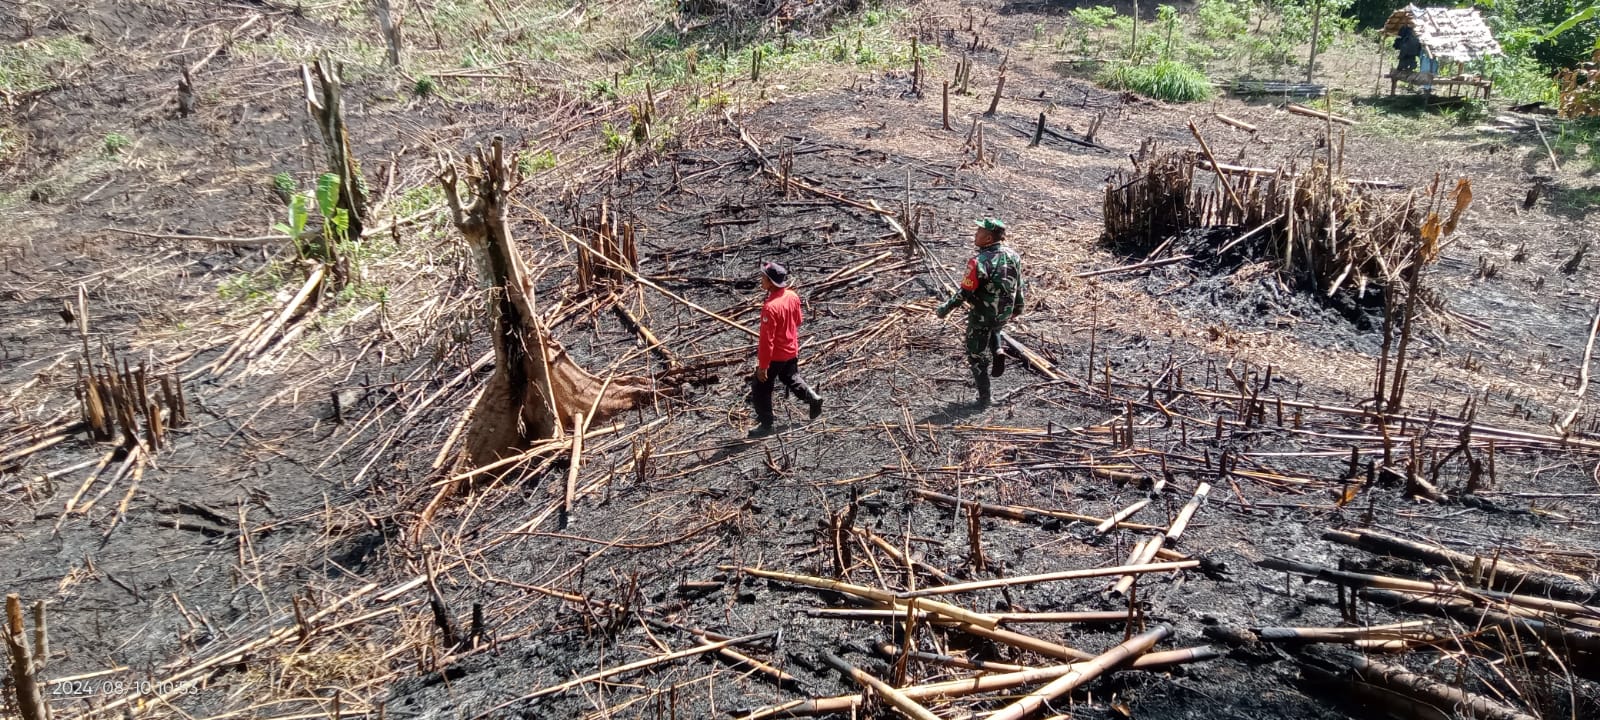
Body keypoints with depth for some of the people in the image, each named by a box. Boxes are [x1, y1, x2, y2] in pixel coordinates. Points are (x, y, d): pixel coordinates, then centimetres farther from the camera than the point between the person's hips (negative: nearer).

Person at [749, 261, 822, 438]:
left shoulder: (770, 307, -32)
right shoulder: (793, 296, -9)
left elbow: (767, 339, -28)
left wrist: (762, 366, -21)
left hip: (775, 355, -7)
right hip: (791, 350, 7)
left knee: (760, 391, 9)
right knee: (791, 378, 33)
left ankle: (766, 425, 17)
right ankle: (813, 398, 27)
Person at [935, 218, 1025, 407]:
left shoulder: (980, 262, -25)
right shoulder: (1013, 256, -4)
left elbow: (965, 292, -21)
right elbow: (1018, 287, 8)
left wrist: (945, 308, -8)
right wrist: (1018, 307, 24)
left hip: (982, 316, -6)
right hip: (1004, 315, 6)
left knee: (977, 356, 11)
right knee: (993, 327, 41)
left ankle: (984, 397, 15)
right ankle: (997, 352, 18)